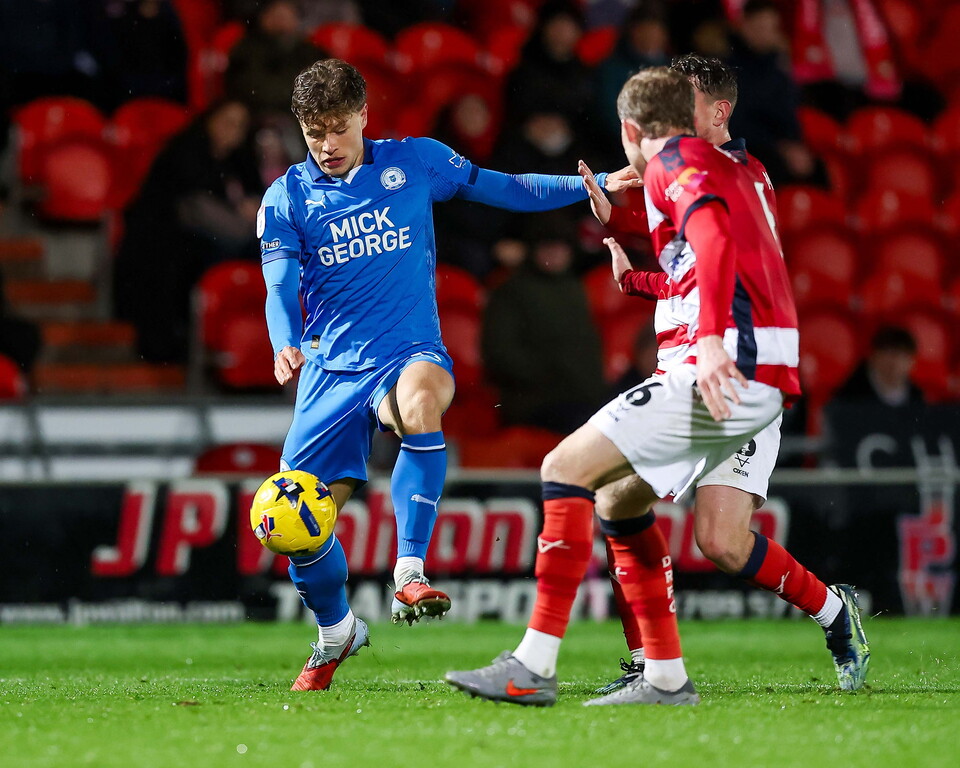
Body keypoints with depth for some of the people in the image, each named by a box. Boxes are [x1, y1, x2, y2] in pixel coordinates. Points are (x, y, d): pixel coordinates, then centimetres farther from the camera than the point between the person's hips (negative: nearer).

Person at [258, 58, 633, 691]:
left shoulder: (414, 162, 4)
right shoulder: (287, 198, 4)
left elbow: (509, 190, 10)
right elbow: (281, 287, -4)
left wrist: (600, 183, 1)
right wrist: (286, 347, -26)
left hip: (410, 349, -2)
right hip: (332, 369, 2)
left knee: (421, 394, -40)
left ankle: (410, 573, -38)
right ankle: (336, 631, 27)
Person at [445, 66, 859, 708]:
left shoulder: (673, 158, -1)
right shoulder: (725, 166, 27)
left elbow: (713, 231, -22)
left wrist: (712, 340, -32)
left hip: (730, 370, -9)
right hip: (763, 380, 9)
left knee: (567, 467, -10)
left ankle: (534, 666, -16)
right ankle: (667, 679, 13)